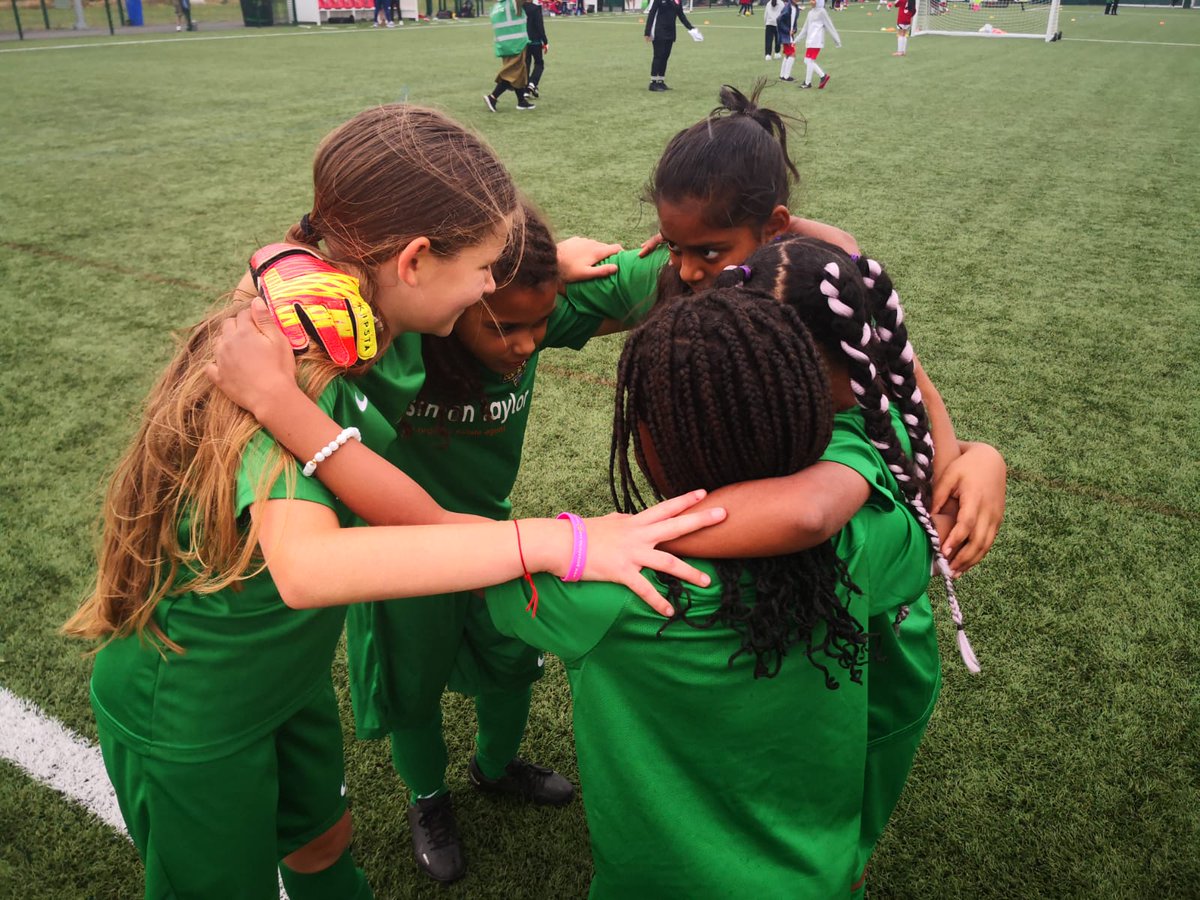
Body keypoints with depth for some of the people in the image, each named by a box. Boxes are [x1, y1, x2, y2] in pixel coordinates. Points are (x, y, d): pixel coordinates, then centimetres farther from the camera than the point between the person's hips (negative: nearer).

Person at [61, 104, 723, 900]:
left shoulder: (363, 327, -11)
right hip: (185, 715, -7)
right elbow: (305, 565, -51)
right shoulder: (290, 361, -35)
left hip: (289, 676, 7)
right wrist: (561, 543, -51)